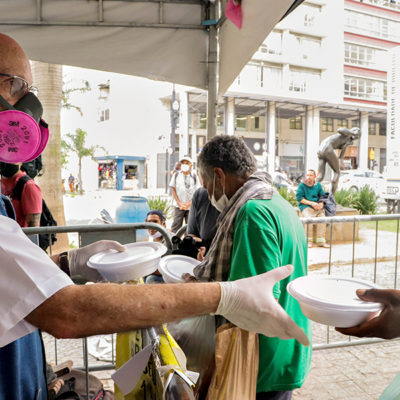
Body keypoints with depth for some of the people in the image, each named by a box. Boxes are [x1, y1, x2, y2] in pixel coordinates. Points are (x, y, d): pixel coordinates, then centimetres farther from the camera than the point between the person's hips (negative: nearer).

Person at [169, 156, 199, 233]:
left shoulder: (194, 176, 2)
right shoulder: (176, 175, 4)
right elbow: (173, 190, 4)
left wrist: (189, 204, -9)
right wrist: (179, 203, -5)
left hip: (191, 206, 0)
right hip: (178, 206, 0)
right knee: (176, 225, -4)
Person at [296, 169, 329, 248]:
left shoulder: (318, 185, 17)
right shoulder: (302, 185, 4)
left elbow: (322, 196, 18)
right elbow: (299, 198, -3)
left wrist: (321, 203, -5)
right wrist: (311, 203, -11)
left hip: (317, 207, 4)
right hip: (306, 206, -3)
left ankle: (321, 241, -14)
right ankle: (308, 241, -16)